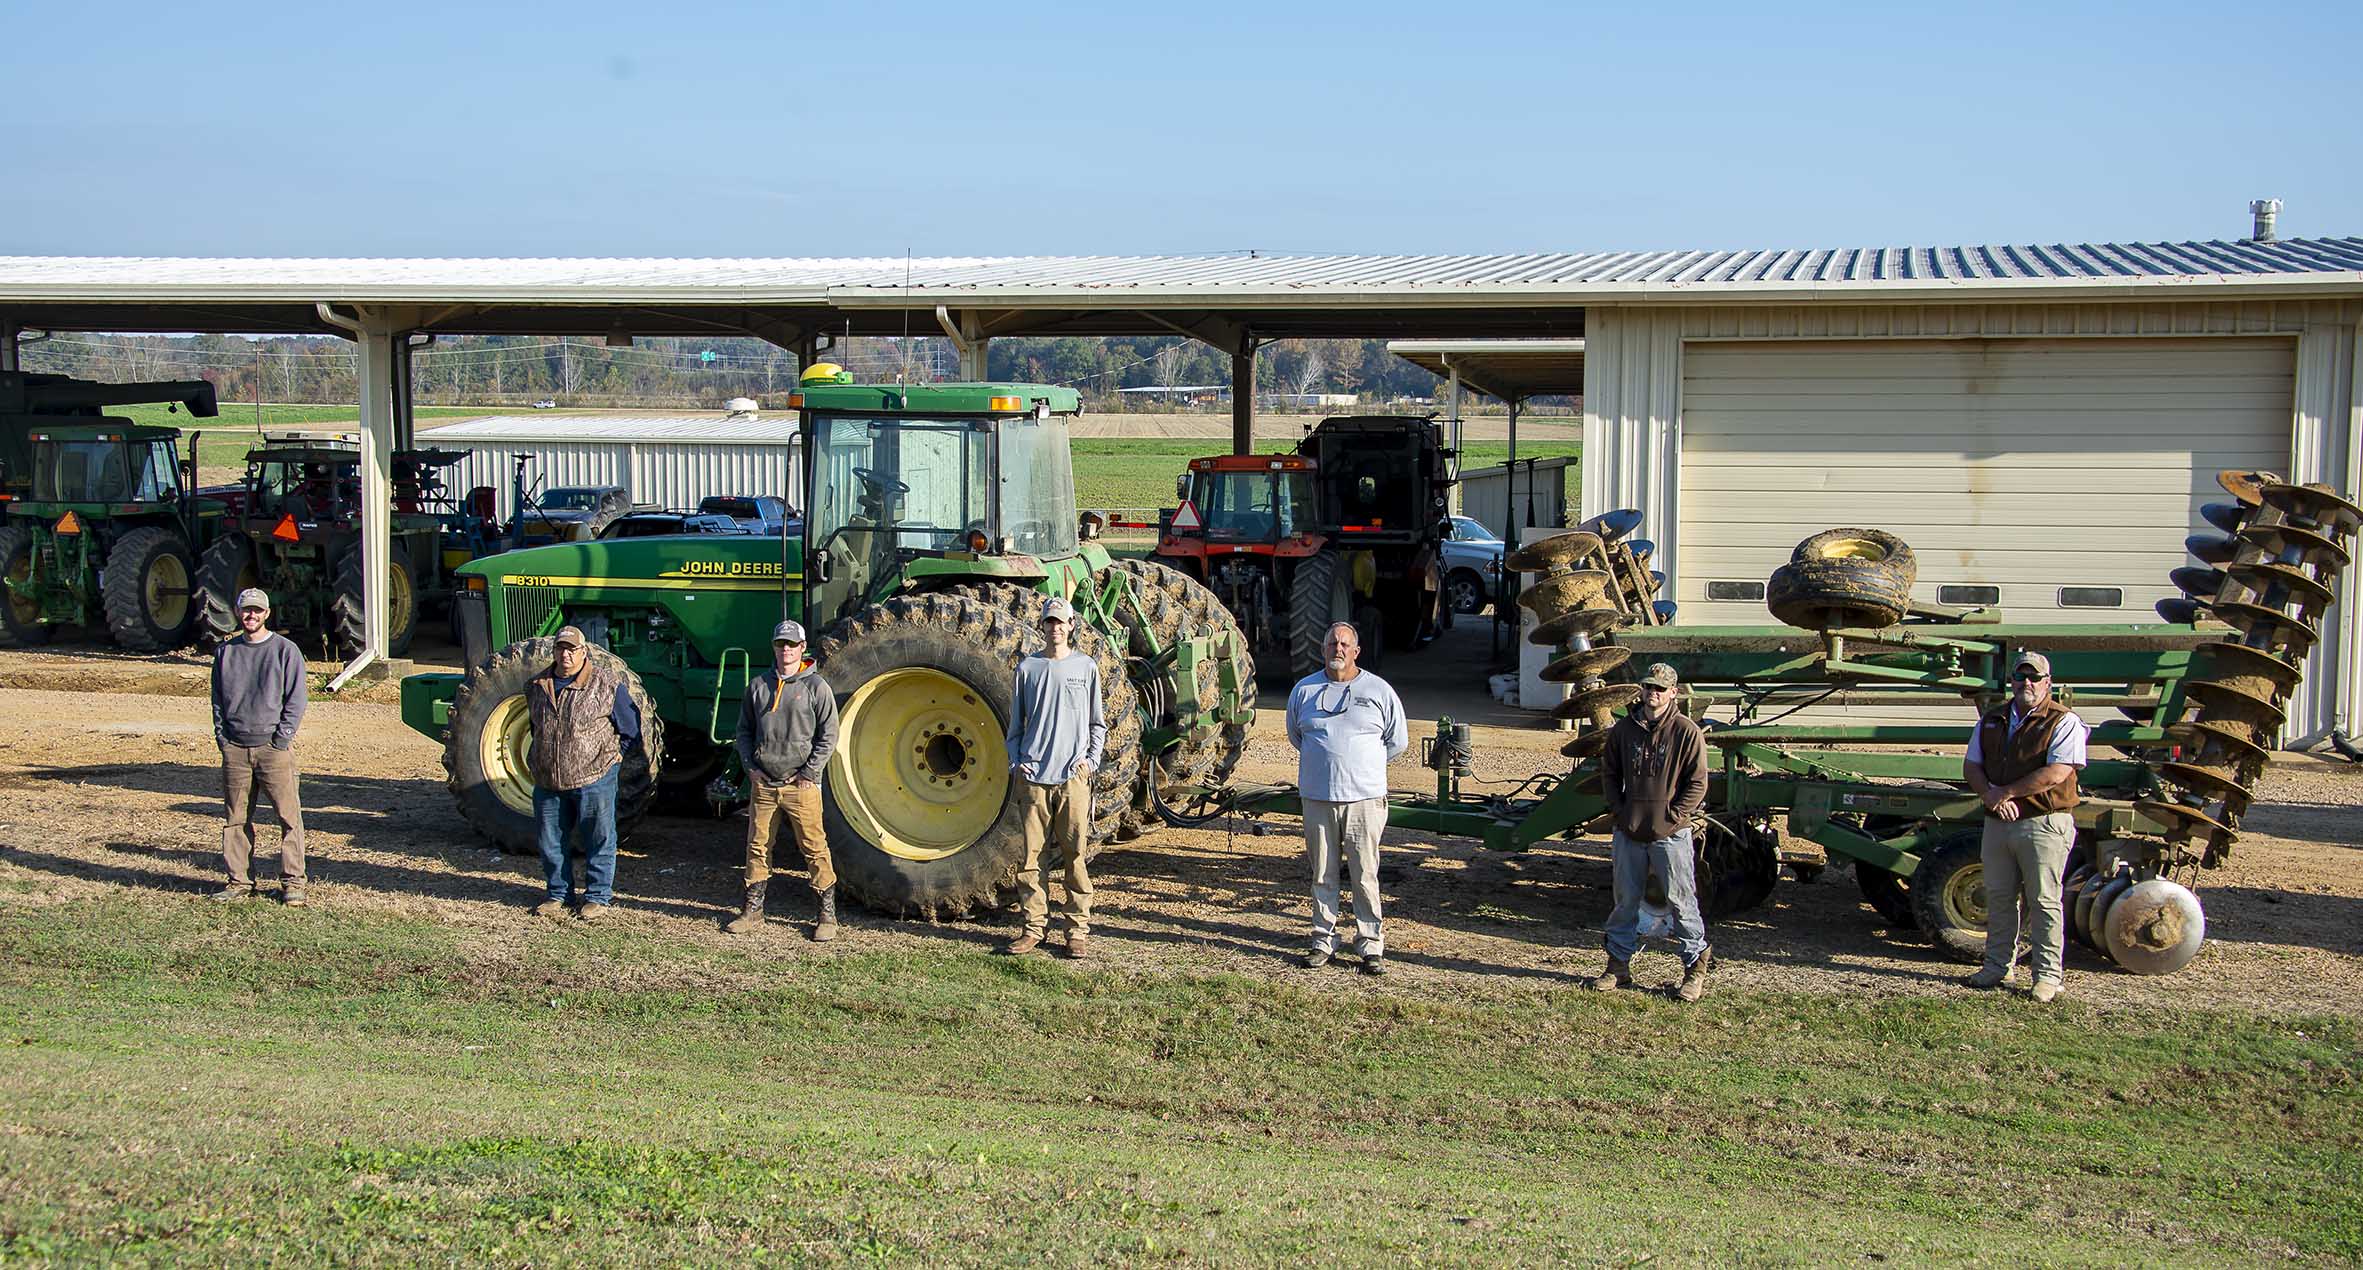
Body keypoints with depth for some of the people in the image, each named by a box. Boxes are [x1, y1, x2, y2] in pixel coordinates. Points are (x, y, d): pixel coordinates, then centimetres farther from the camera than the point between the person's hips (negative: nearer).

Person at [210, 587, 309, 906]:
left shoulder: (285, 650, 1)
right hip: (234, 749, 4)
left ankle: (292, 882, -1)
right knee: (236, 819, 7)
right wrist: (222, 737, 5)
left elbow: (295, 700, -1)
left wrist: (281, 739, -8)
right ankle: (240, 881, 15)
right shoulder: (225, 651, 13)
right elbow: (218, 699, 17)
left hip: (274, 746, -4)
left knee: (289, 816, -5)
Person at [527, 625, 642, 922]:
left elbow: (630, 729, 2)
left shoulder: (607, 685, -7)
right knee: (552, 842, 13)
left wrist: (612, 754, 3)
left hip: (593, 778, -4)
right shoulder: (536, 687, 8)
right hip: (547, 783, 4)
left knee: (598, 841, 4)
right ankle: (558, 895, 27)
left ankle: (598, 897, 16)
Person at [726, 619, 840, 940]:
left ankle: (827, 915, 5)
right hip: (763, 783, 4)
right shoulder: (758, 685, 10)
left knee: (814, 848, -3)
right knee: (757, 847, 9)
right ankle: (753, 912, 20)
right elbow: (744, 730, 17)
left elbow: (828, 736, -3)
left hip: (801, 785, -4)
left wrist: (809, 773, -8)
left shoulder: (816, 686, -2)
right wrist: (750, 766, 4)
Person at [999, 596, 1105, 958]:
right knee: (1033, 854, 2)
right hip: (1033, 776, 1)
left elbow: (1098, 723, 13)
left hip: (1073, 777, -1)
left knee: (1075, 854, -1)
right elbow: (1016, 724, 14)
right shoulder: (1027, 668, 9)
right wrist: (1016, 761, 1)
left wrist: (1091, 759, 0)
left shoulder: (1086, 666, 8)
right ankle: (1035, 926, 10)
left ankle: (1078, 930, 5)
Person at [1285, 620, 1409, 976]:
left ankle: (1371, 947, 3)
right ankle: (1324, 942, 16)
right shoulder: (1304, 690, 8)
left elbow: (1398, 741, 11)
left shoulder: (1378, 691, 3)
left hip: (1364, 798, -2)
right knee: (1323, 876, 7)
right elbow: (1295, 735, 22)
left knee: (1365, 876, -2)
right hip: (1317, 798, 2)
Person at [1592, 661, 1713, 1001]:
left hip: (1670, 834, -4)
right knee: (1625, 901, 12)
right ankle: (1619, 964, 22)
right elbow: (1609, 772, 14)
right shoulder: (1624, 728, 6)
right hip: (1629, 832, 4)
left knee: (1680, 901, 2)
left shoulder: (1686, 731, -7)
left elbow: (1697, 783, -6)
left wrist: (1671, 817, -11)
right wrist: (1619, 811, 3)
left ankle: (1696, 967, 14)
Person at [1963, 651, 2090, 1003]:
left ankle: (2047, 975, 3)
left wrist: (2005, 792, -13)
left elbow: (2056, 773, -17)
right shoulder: (1992, 721, 14)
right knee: (1999, 898, 12)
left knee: (2043, 901, -3)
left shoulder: (2064, 722, -6)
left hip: (2044, 824, -6)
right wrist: (1990, 796, -8)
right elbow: (1971, 765, 12)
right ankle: (1998, 967, 22)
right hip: (1998, 823, 6)